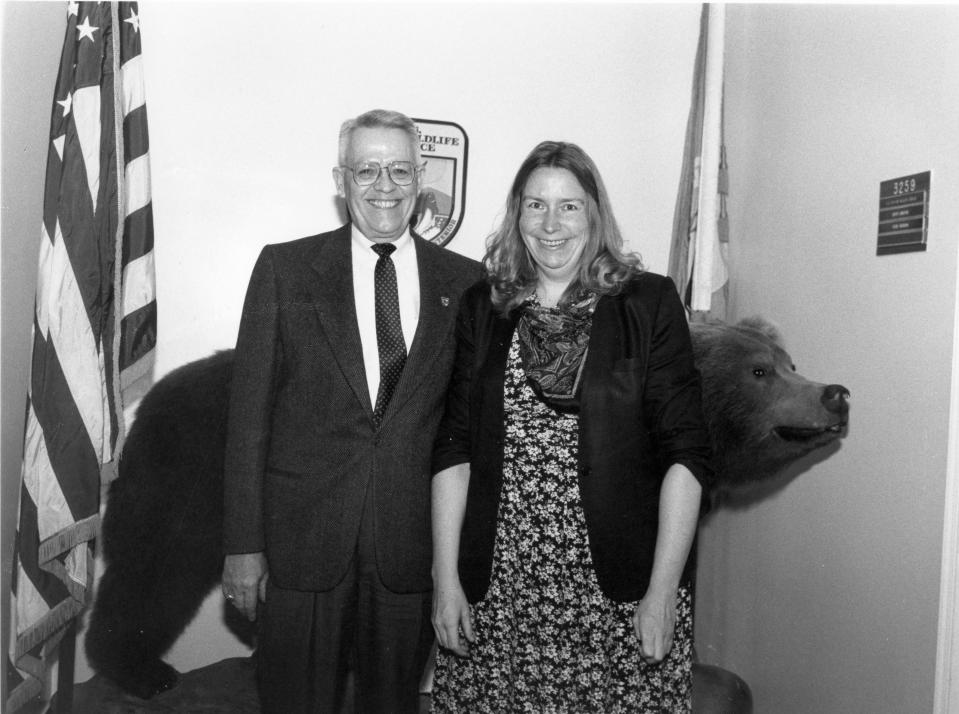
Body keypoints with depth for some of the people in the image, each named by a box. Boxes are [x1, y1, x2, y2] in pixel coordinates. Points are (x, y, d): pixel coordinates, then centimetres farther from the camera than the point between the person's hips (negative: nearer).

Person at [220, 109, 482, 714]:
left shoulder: (466, 281, 3)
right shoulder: (285, 268, 1)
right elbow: (250, 409, -1)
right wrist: (243, 544, -4)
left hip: (414, 548, 1)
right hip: (303, 545, 0)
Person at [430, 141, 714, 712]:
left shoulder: (649, 302, -1)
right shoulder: (482, 307, 6)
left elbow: (686, 452, -4)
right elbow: (454, 449, 4)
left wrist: (663, 592, -9)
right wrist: (446, 579, -1)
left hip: (619, 593, -1)